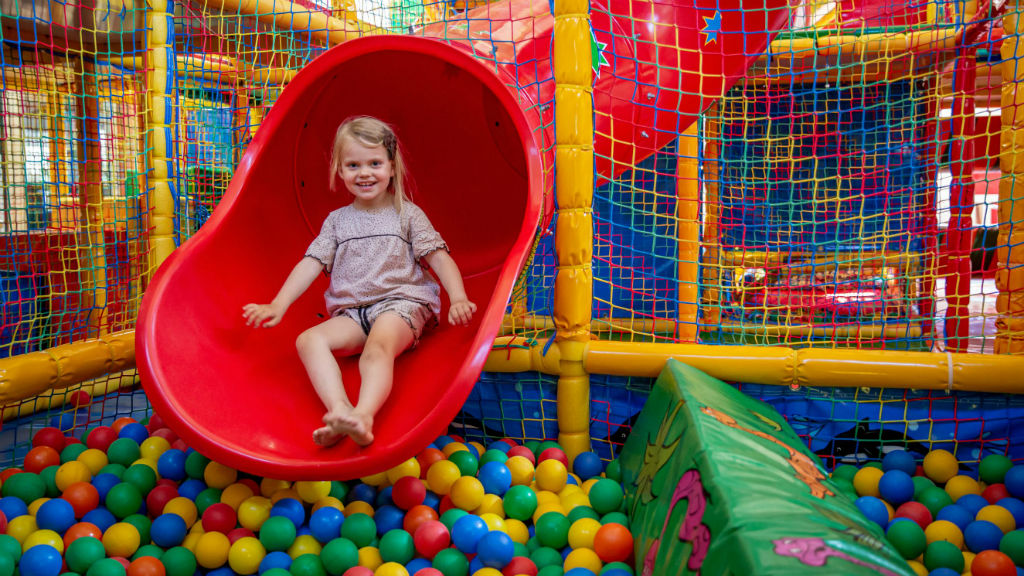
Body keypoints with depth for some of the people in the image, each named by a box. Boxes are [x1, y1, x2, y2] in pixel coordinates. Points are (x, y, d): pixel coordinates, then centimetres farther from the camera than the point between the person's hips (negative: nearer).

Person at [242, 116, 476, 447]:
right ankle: (340, 409, -44)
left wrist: (458, 299, -16)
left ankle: (364, 414, -57)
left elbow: (439, 258, 1)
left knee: (378, 346, -36)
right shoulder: (337, 221, 17)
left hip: (401, 303, -4)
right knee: (308, 340, -24)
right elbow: (311, 263, 10)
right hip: (351, 313, 4)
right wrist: (278, 304, -3)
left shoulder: (407, 214, 8)